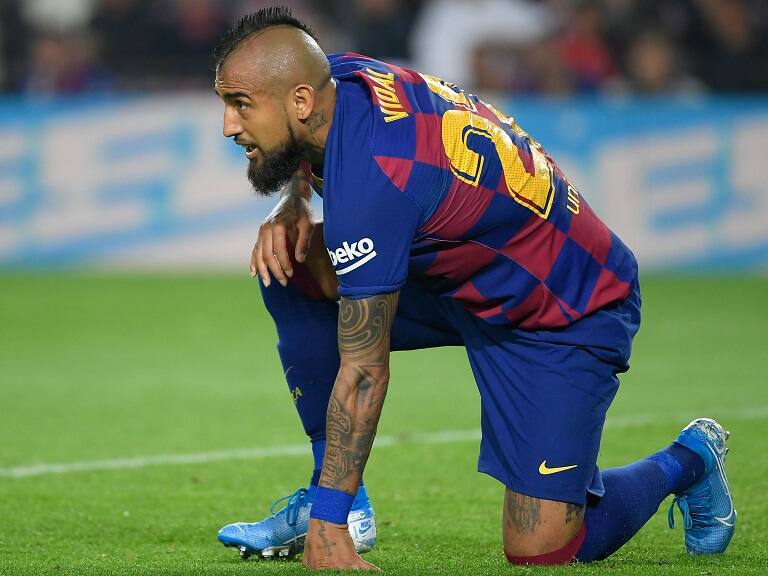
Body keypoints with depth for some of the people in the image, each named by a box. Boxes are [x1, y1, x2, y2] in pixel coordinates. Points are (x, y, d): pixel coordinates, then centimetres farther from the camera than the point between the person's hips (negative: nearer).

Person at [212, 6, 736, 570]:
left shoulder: (372, 176, -36)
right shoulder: (336, 76, -12)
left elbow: (364, 373, -31)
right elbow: (314, 161, 16)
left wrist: (328, 526, -26)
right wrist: (291, 210, -8)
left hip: (570, 314, -9)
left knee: (541, 550, -12)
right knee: (291, 269, -6)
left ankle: (685, 461, 18)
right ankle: (334, 499, 3)